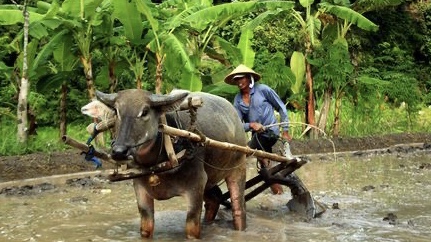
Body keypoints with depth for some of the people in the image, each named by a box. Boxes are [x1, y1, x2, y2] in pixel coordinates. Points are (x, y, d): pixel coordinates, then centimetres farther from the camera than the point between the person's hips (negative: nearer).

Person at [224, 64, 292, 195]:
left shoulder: (262, 89, -8)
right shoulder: (238, 99, 4)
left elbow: (281, 108, -1)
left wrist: (285, 131, 0)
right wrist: (251, 125, -23)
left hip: (270, 131, -6)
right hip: (257, 135, 6)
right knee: (265, 166, 12)